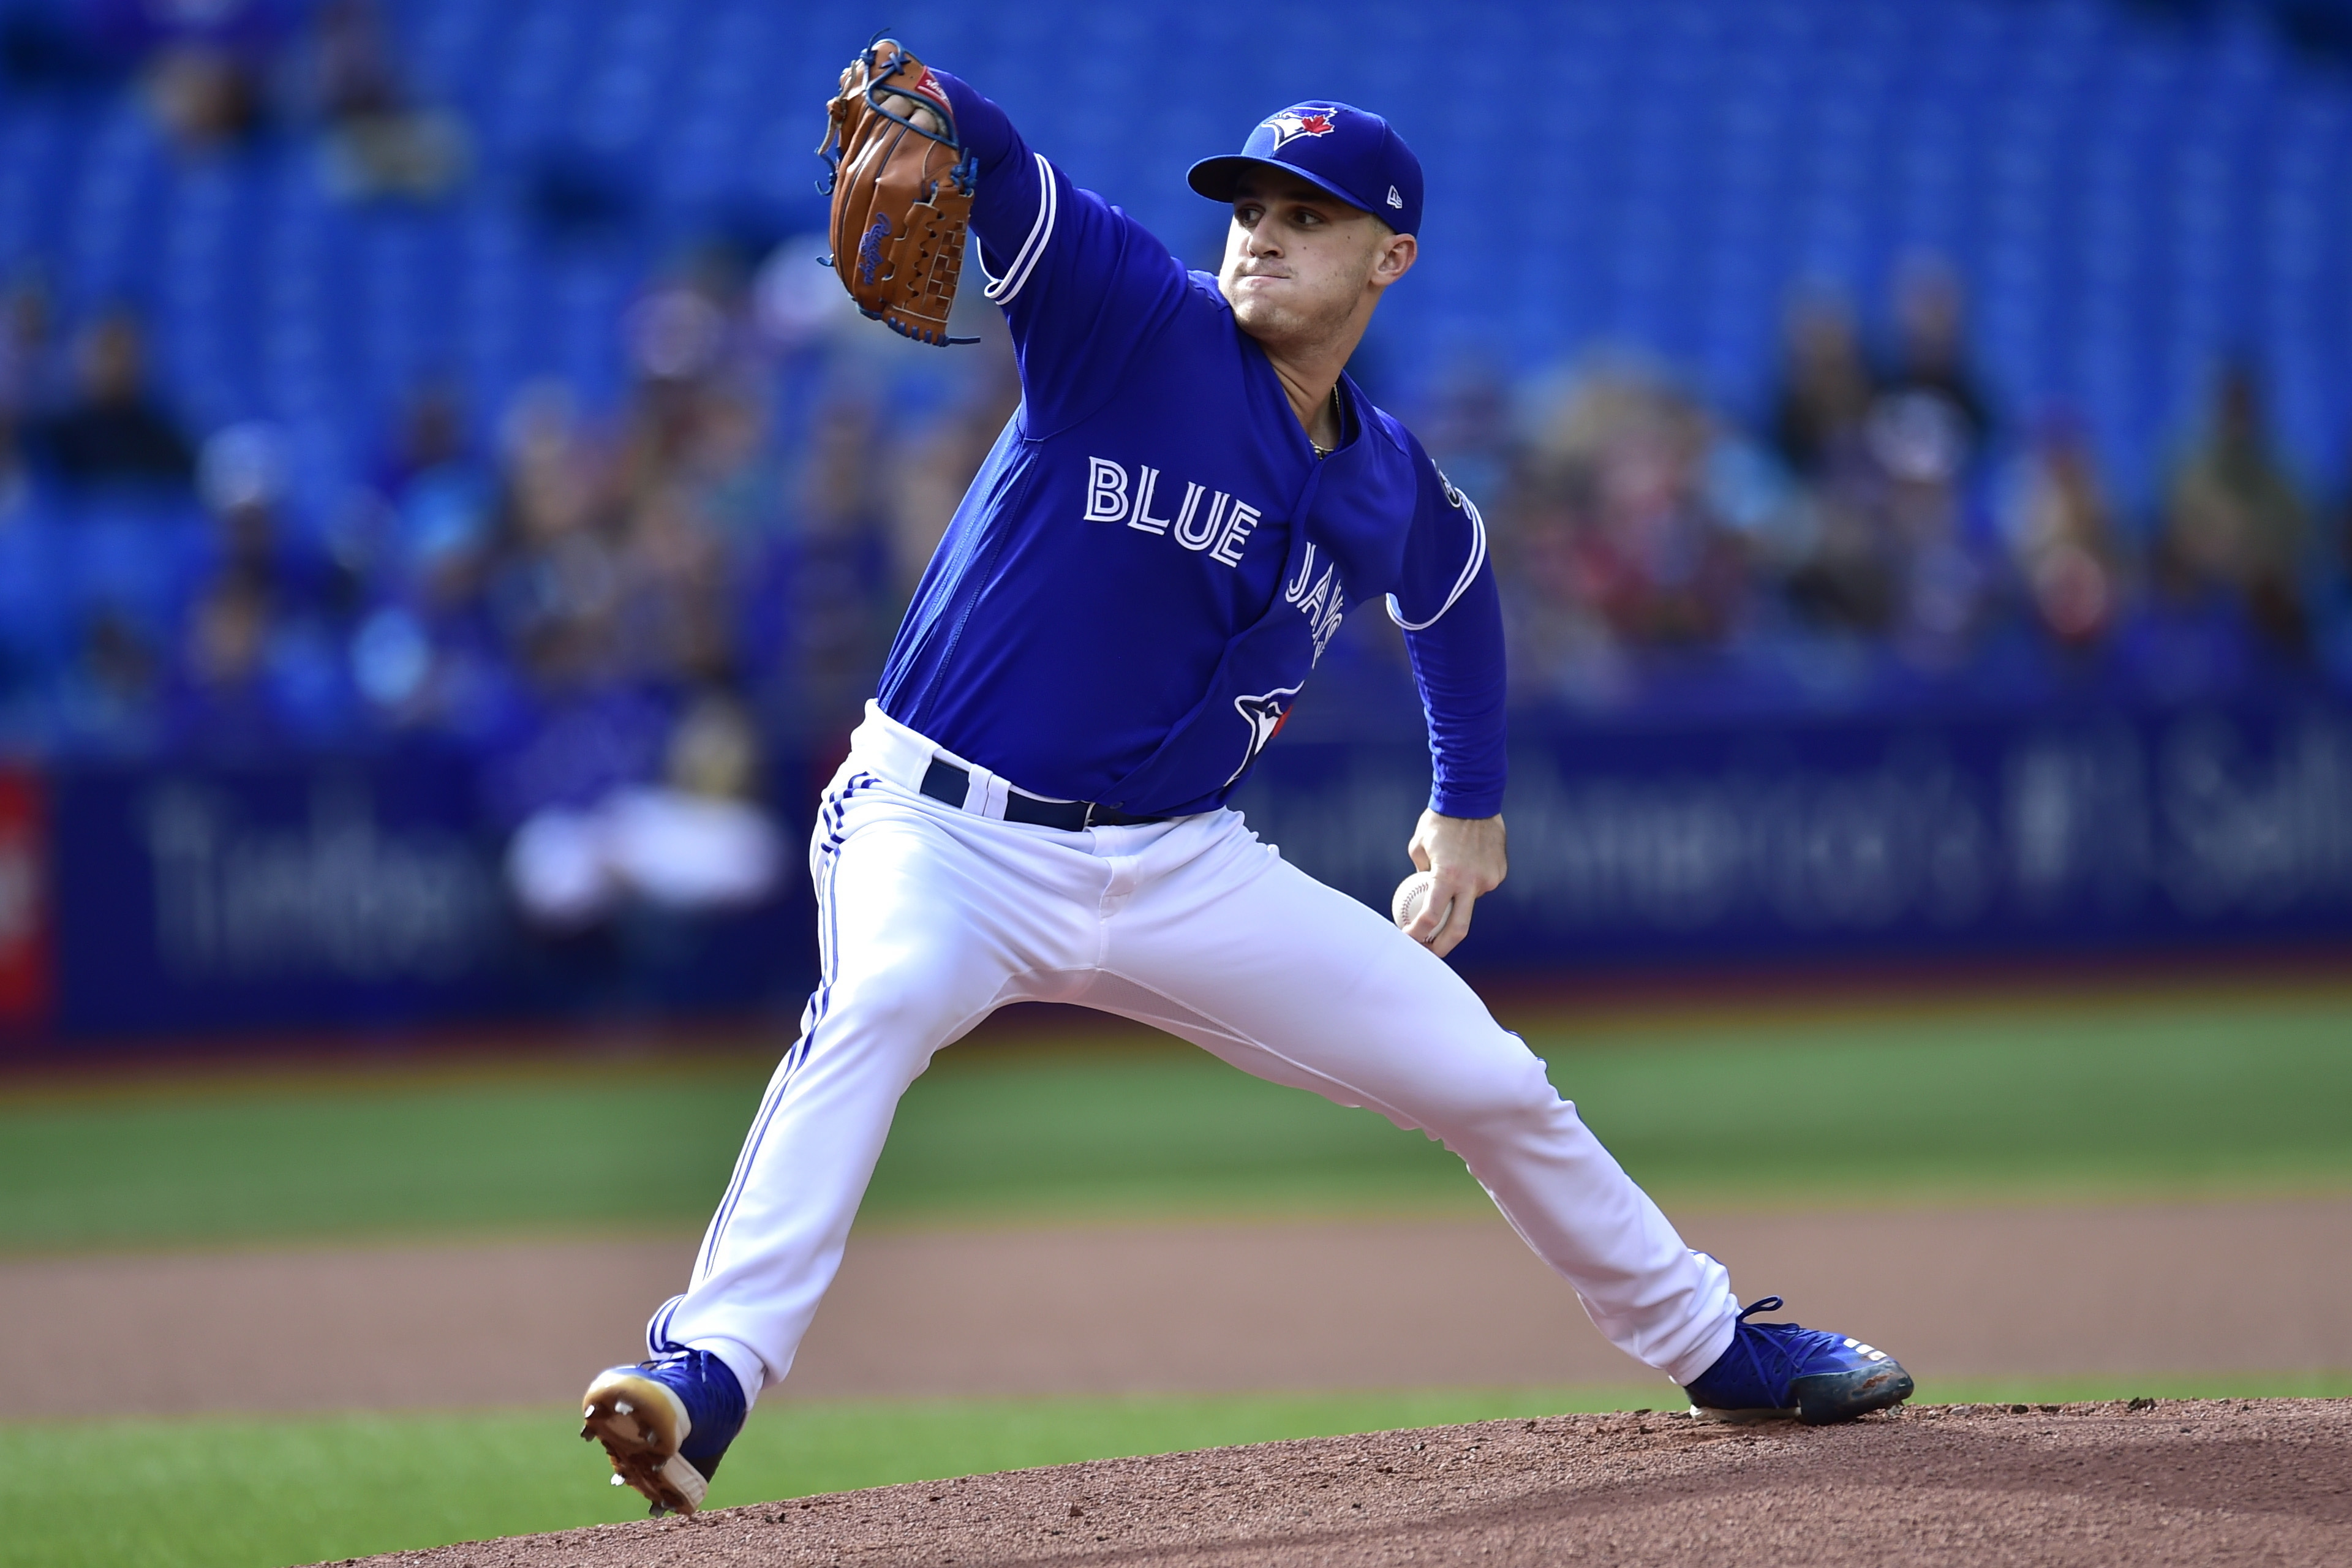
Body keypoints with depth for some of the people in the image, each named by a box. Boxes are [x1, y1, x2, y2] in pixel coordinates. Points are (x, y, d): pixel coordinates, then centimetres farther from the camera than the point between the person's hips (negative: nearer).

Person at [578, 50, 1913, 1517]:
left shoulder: (1391, 490, 6)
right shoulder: (1138, 321, -10)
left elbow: (1455, 581, 30)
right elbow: (999, 175, -27)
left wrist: (1472, 803, 29)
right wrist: (925, 105, -50)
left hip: (1183, 869, 5)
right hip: (950, 831, -5)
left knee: (1486, 1077, 7)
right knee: (883, 996, -39)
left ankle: (1710, 1344, 30)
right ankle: (704, 1380, -46)